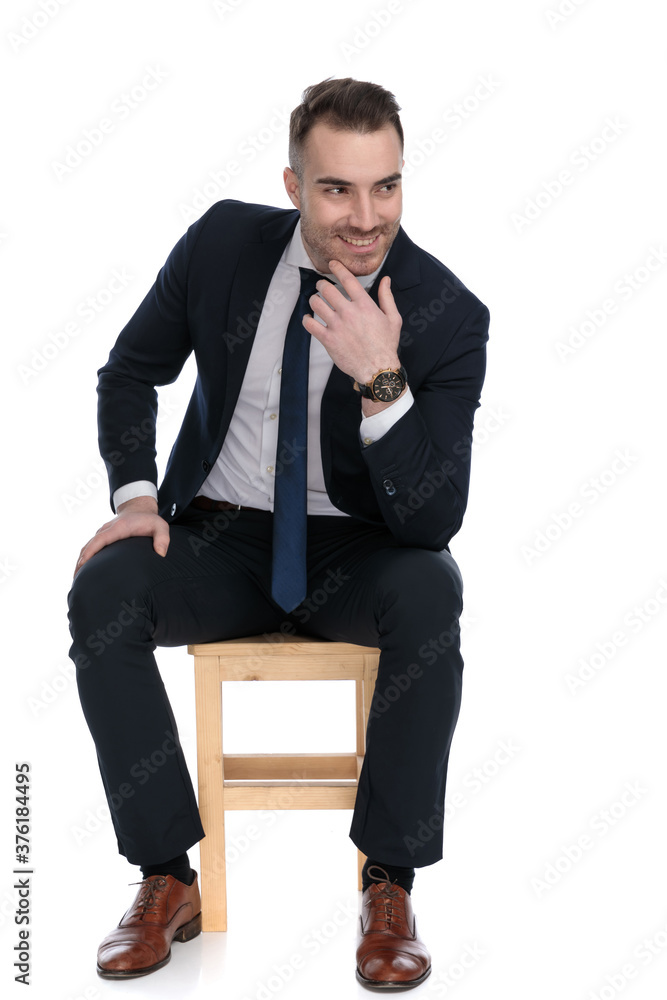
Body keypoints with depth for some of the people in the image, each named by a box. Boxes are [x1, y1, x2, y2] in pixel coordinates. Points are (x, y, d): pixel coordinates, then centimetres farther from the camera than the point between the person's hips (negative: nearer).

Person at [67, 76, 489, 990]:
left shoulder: (448, 315, -16)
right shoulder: (224, 243, -8)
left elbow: (431, 522, -21)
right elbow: (130, 372, 8)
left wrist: (381, 382, -35)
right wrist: (135, 494, -9)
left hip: (351, 553, -2)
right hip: (219, 540, 2)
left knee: (429, 591, -35)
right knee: (102, 590, -27)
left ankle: (389, 886, -18)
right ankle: (168, 882, -13)